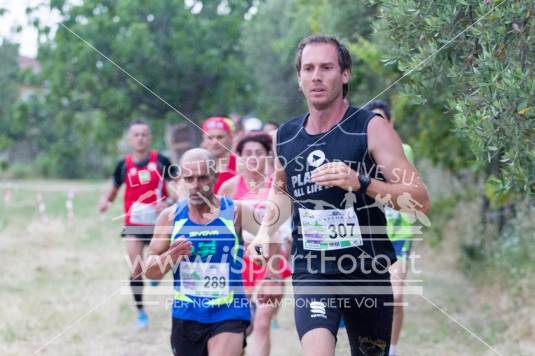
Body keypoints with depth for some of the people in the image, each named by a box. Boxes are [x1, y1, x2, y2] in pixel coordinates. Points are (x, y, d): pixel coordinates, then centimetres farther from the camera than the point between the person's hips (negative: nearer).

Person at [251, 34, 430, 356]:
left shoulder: (371, 128, -9)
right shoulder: (285, 137, 4)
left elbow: (420, 200, -15)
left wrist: (361, 182, -28)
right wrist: (266, 230, 8)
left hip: (368, 272, -1)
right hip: (311, 272, 1)